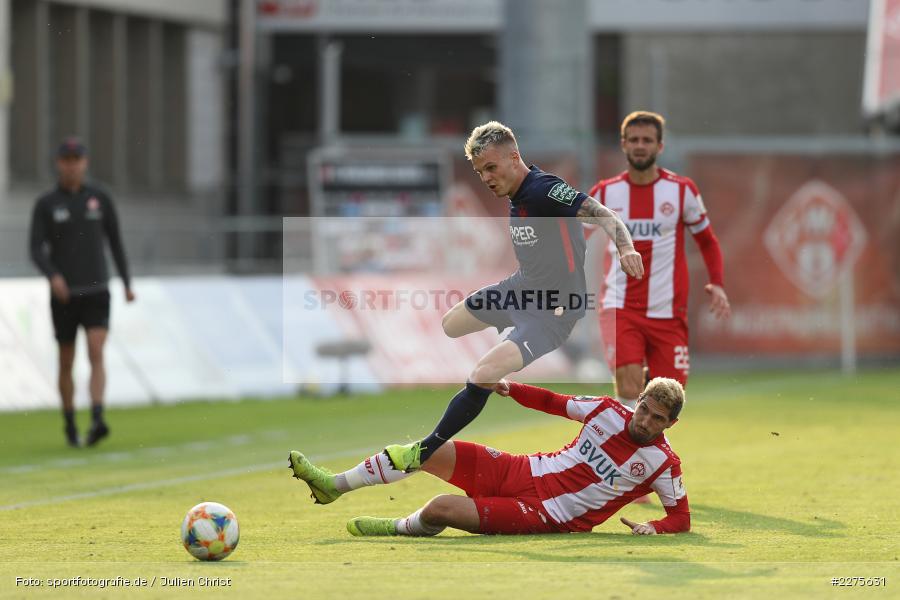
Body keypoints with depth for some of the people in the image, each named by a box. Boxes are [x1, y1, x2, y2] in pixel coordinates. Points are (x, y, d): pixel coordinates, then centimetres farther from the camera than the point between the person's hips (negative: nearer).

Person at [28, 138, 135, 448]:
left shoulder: (101, 200, 3)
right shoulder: (45, 204, -1)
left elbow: (115, 242, 13)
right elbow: (36, 250, -9)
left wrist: (127, 283, 12)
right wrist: (53, 276, -28)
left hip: (96, 294, 0)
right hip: (63, 296, 0)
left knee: (96, 355, -19)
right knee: (66, 363, 9)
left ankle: (97, 422, -32)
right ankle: (70, 425, 27)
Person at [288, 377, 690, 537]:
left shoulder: (663, 464, -10)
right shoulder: (608, 410, 2)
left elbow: (681, 518, -5)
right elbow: (553, 403, 13)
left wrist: (654, 528, -27)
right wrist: (509, 388, -2)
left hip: (549, 516, -5)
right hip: (526, 471, 5)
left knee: (442, 508, -22)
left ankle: (400, 529, 15)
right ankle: (333, 485, 10)